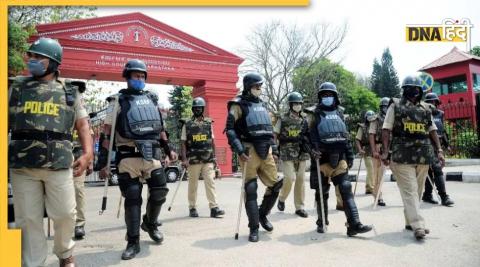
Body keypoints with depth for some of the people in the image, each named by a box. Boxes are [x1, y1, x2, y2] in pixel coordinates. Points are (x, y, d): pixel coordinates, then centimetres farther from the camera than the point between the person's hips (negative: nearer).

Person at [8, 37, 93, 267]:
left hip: (59, 164, -1)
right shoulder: (17, 87, 13)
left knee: (64, 214, 3)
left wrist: (88, 153, -5)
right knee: (28, 219, 6)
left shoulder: (70, 91, 10)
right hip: (22, 164, 1)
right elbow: (6, 123, 14)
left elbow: (82, 125, 8)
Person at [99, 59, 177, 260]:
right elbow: (107, 133, -1)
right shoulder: (119, 100, 2)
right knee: (132, 198, -2)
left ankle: (150, 224, 34)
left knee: (159, 192, 5)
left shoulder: (152, 99, 15)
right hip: (128, 157, -4)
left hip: (152, 155, 4)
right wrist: (104, 162, -7)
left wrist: (168, 150, 19)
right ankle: (133, 242, 10)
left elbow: (160, 128, 23)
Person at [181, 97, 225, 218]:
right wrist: (184, 159, -10)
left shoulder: (208, 123, 9)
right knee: (193, 184, 6)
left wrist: (214, 155, 11)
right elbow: (183, 143, -2)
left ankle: (214, 208, -5)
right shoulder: (187, 125, 0)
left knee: (210, 182, -4)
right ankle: (192, 208, 18)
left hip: (208, 160, 2)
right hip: (193, 160, -2)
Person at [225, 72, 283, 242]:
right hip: (250, 151, -6)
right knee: (251, 189, -4)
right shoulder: (238, 105, -1)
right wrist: (239, 150, -19)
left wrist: (274, 147, 16)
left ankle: (262, 215, 27)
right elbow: (230, 129, -9)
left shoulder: (262, 105, 20)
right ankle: (254, 228, 6)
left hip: (266, 151, 6)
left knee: (275, 185, 4)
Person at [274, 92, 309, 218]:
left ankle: (300, 207, 12)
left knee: (300, 180, 3)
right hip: (287, 154, -3)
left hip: (302, 154, 4)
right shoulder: (283, 119, -1)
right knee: (290, 178, -9)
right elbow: (275, 136, 0)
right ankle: (282, 198, 19)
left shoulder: (304, 119, 9)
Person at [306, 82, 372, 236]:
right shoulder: (314, 115, 0)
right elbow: (309, 136, -11)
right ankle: (322, 223, 22)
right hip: (322, 161, -4)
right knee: (322, 194, 7)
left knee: (346, 191, -4)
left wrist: (350, 155, 14)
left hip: (339, 160, 4)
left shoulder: (339, 114, 16)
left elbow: (345, 137, 18)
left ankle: (354, 225, -5)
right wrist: (313, 150, -28)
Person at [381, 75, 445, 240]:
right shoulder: (395, 107, 4)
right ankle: (418, 226, -12)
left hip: (423, 156, 5)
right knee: (409, 190, -10)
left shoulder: (425, 108, 16)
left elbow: (432, 130, 18)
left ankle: (410, 221, 21)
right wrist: (385, 151, -11)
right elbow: (386, 130, -1)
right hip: (403, 156, -5)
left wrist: (439, 150, 8)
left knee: (417, 190, 10)